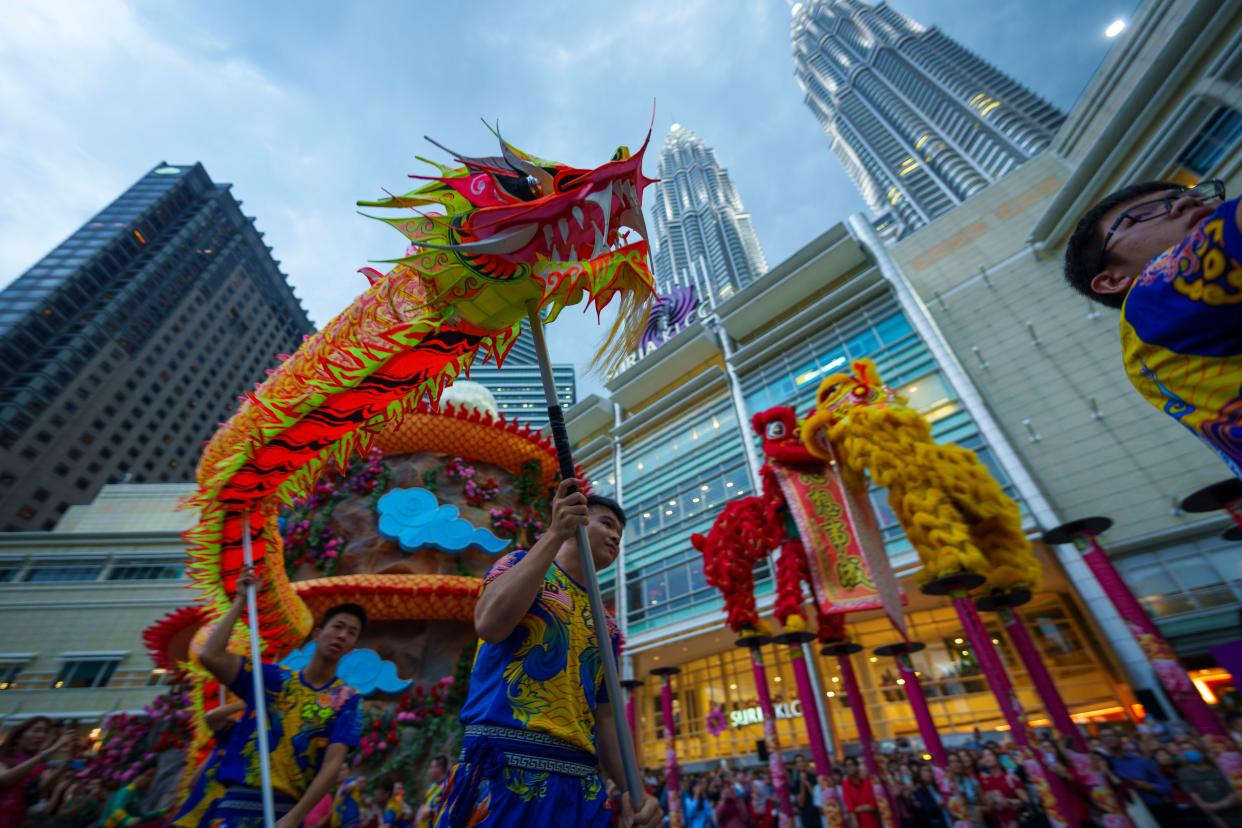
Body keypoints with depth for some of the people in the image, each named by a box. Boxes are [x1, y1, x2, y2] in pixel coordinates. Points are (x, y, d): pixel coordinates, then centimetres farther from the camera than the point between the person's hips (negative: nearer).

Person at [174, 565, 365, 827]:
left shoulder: (347, 700, -1)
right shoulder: (273, 677, 5)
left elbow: (333, 764, -10)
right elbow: (209, 656, -6)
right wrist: (241, 600, -3)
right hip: (232, 799, 2)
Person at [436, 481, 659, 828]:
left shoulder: (607, 627, 16)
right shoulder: (523, 564, 2)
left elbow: (604, 717, 16)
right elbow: (490, 625, -19)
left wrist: (631, 788, -1)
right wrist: (554, 535, -19)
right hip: (507, 770, -6)